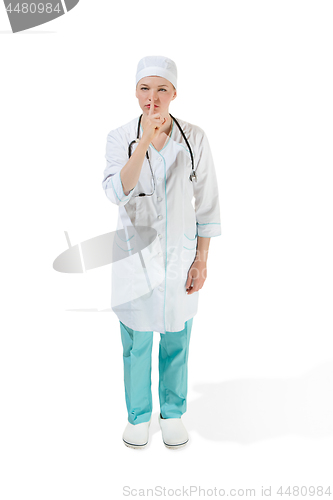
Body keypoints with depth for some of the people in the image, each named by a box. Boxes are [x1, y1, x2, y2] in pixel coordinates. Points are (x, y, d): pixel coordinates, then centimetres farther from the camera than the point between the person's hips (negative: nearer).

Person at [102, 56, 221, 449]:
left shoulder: (194, 138, -5)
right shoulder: (120, 137, -6)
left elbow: (207, 202, -1)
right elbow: (117, 192, -21)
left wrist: (202, 259, -2)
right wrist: (145, 141, -30)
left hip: (180, 254, 1)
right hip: (136, 253, 0)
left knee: (176, 341, 13)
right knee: (136, 343, 12)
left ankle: (173, 412, 36)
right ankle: (138, 414, 35)